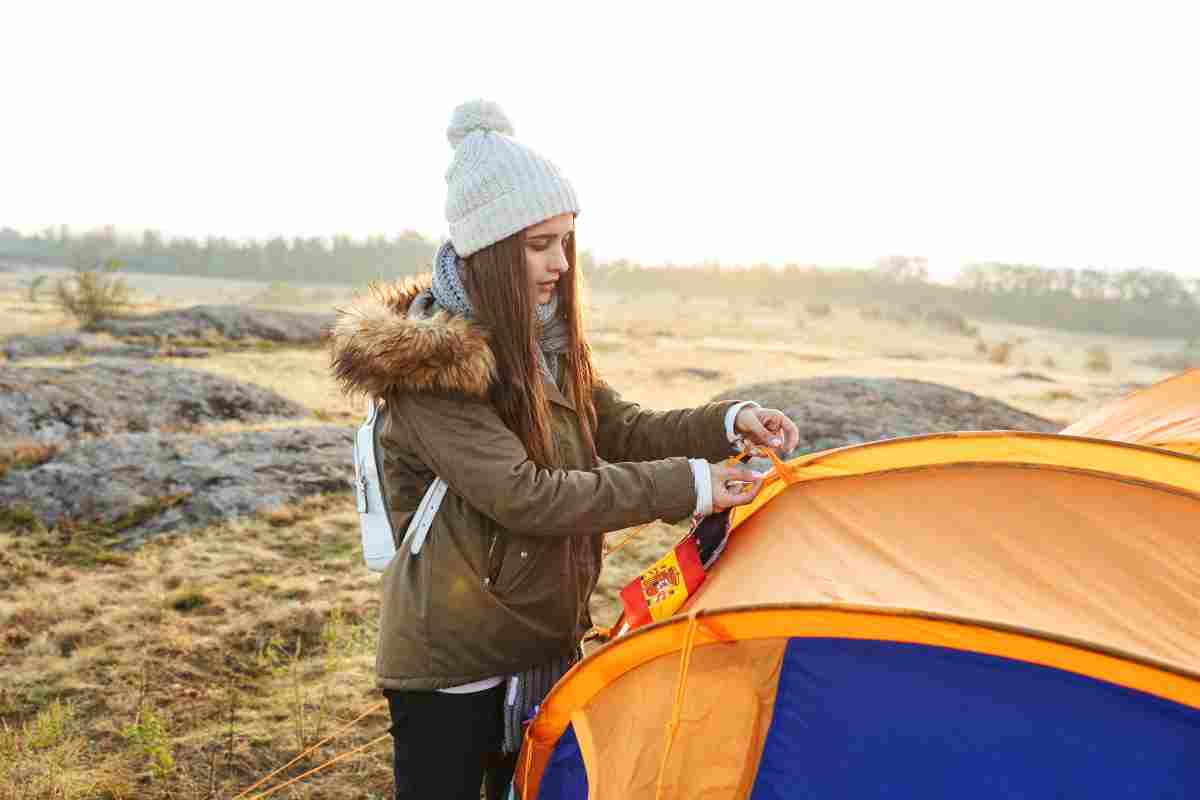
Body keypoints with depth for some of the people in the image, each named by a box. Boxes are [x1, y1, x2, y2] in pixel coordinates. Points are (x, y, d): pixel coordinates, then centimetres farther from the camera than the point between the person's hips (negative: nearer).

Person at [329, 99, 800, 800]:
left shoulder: (542, 343, 4)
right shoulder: (429, 362, -22)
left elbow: (620, 430, 7)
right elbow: (523, 497, -28)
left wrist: (730, 421, -8)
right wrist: (686, 486, -25)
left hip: (544, 646, 7)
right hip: (450, 663, -7)